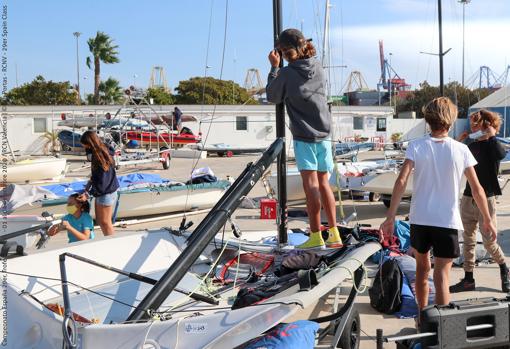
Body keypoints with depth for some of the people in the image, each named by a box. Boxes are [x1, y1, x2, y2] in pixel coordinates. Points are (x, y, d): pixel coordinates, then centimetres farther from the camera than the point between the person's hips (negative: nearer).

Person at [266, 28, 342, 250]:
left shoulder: (286, 74, -10)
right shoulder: (318, 68, 5)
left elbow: (272, 97, 5)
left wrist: (274, 68, 12)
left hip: (303, 136, -5)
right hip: (323, 134, 5)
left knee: (311, 184, -6)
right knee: (323, 183, 11)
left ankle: (316, 236, -7)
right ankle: (334, 235, 15)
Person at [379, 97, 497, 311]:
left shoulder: (416, 146, -4)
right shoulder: (460, 150, -4)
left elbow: (401, 181, -15)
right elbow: (477, 190, -1)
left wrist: (390, 218, -13)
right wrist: (487, 220, 11)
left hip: (419, 219, 2)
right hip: (448, 221, -2)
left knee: (422, 268, 20)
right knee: (442, 275, -1)